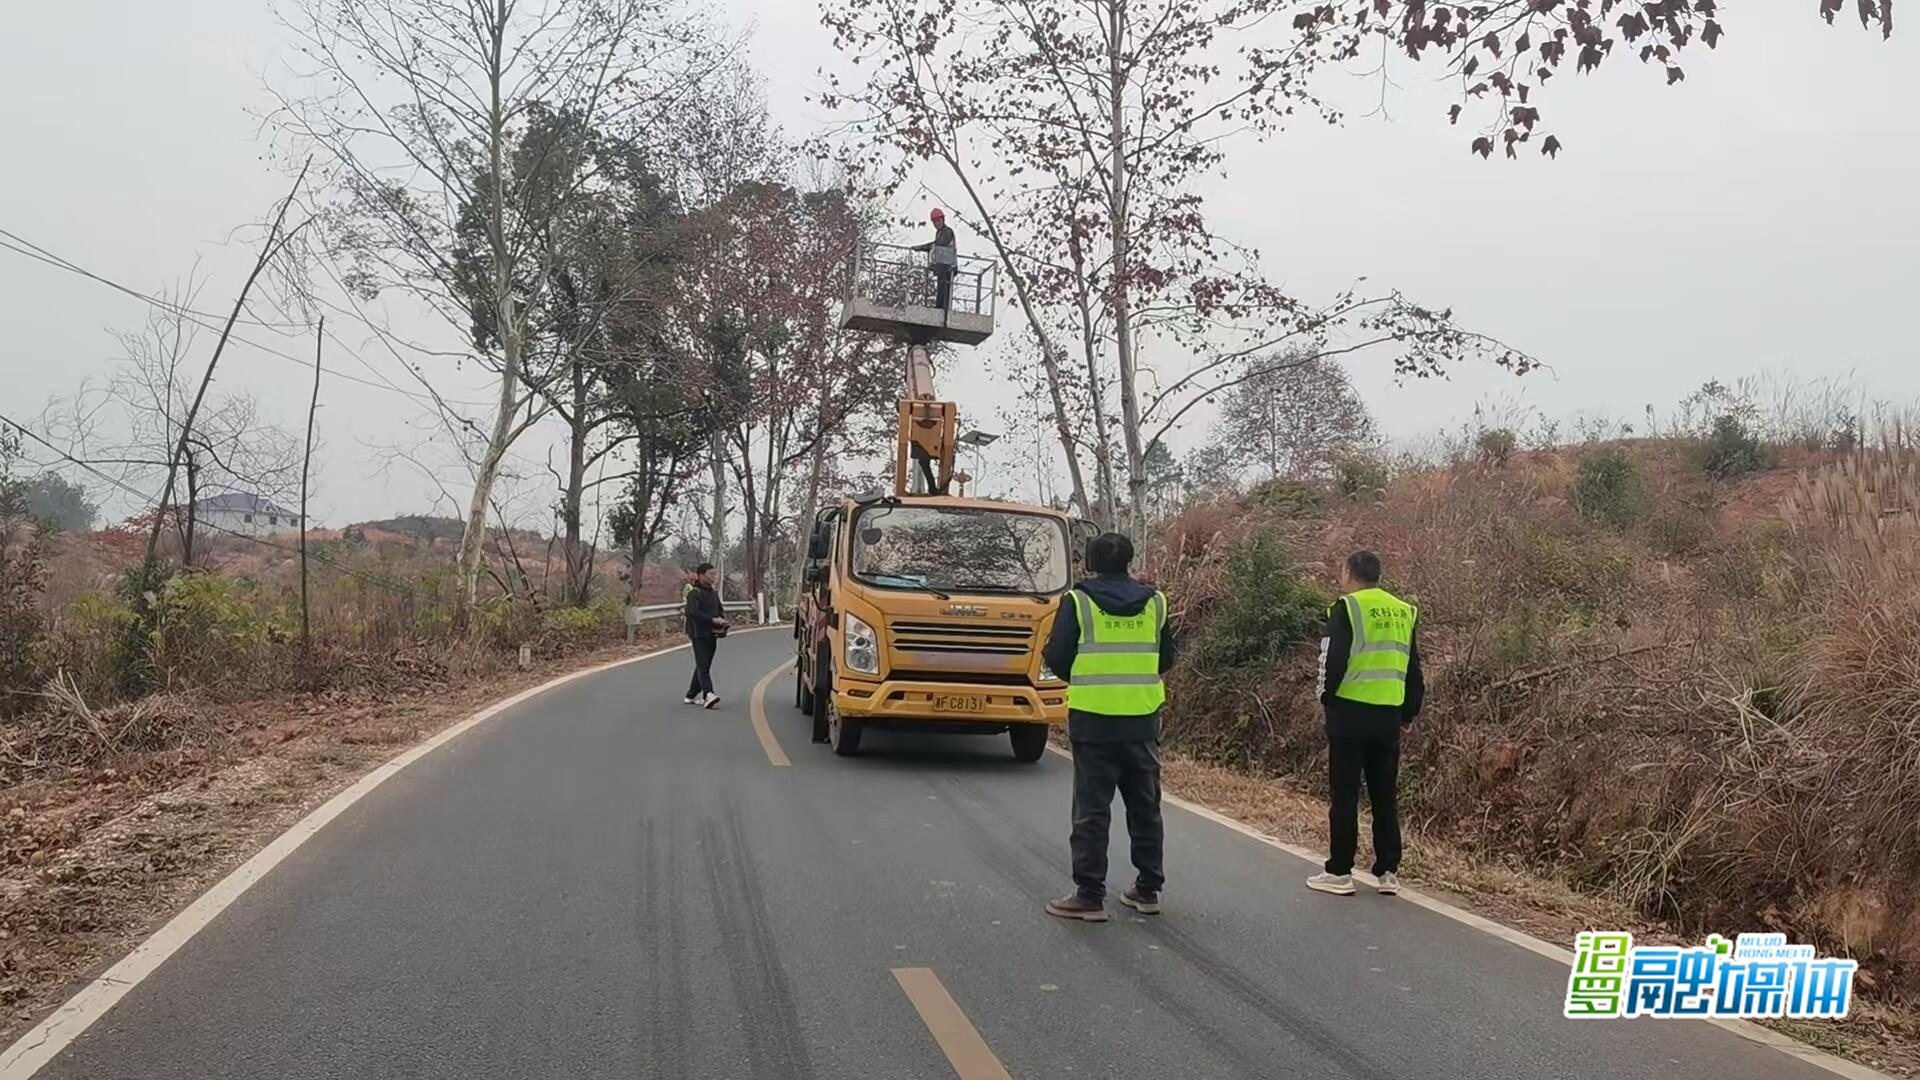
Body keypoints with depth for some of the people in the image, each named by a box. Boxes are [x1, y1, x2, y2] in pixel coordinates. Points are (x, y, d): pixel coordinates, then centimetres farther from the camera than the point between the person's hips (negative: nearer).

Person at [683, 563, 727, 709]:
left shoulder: (713, 593, 17)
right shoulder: (694, 593, -10)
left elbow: (720, 610, 27)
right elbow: (692, 613, -23)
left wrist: (723, 618, 3)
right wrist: (713, 620, -26)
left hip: (711, 635, 8)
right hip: (699, 634, -8)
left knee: (704, 665, 12)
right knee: (702, 665, -16)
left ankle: (692, 695, 22)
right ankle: (708, 695, -28)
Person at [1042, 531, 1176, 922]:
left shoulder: (1078, 601, -7)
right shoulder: (1154, 602, 4)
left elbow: (1056, 657, -6)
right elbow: (1166, 659, 11)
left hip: (1093, 719, -3)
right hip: (1143, 719, 3)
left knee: (1092, 809, 1)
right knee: (1145, 806, 14)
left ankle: (1089, 896, 1)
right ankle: (1148, 889, 20)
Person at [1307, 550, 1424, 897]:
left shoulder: (1347, 607, -7)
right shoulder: (1404, 612, 12)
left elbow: (1333, 659, -13)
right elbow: (1413, 668, 15)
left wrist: (1327, 696, 2)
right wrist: (1409, 711, 22)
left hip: (1351, 712, -5)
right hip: (1389, 716, 6)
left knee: (1344, 795, 1)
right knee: (1385, 796, 11)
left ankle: (1339, 872, 3)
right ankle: (1388, 872, 13)